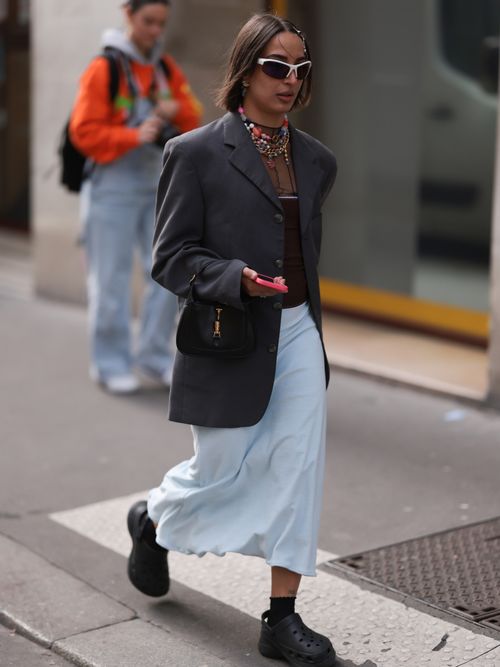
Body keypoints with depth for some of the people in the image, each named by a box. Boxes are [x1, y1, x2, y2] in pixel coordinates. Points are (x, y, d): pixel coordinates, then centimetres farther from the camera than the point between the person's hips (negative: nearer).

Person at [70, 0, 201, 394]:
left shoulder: (166, 67, 10)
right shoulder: (104, 68, -8)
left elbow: (193, 118, 11)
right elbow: (84, 131, -12)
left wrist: (177, 110, -11)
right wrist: (133, 136, -23)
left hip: (159, 182, 5)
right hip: (113, 183, -5)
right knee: (112, 277, -1)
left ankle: (155, 355, 17)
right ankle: (111, 364, 10)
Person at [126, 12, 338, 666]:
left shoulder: (316, 160, 8)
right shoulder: (197, 152, -9)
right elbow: (170, 257, -9)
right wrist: (236, 279, -25)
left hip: (298, 333, 5)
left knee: (300, 467, 0)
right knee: (222, 471, 7)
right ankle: (152, 520, 42)